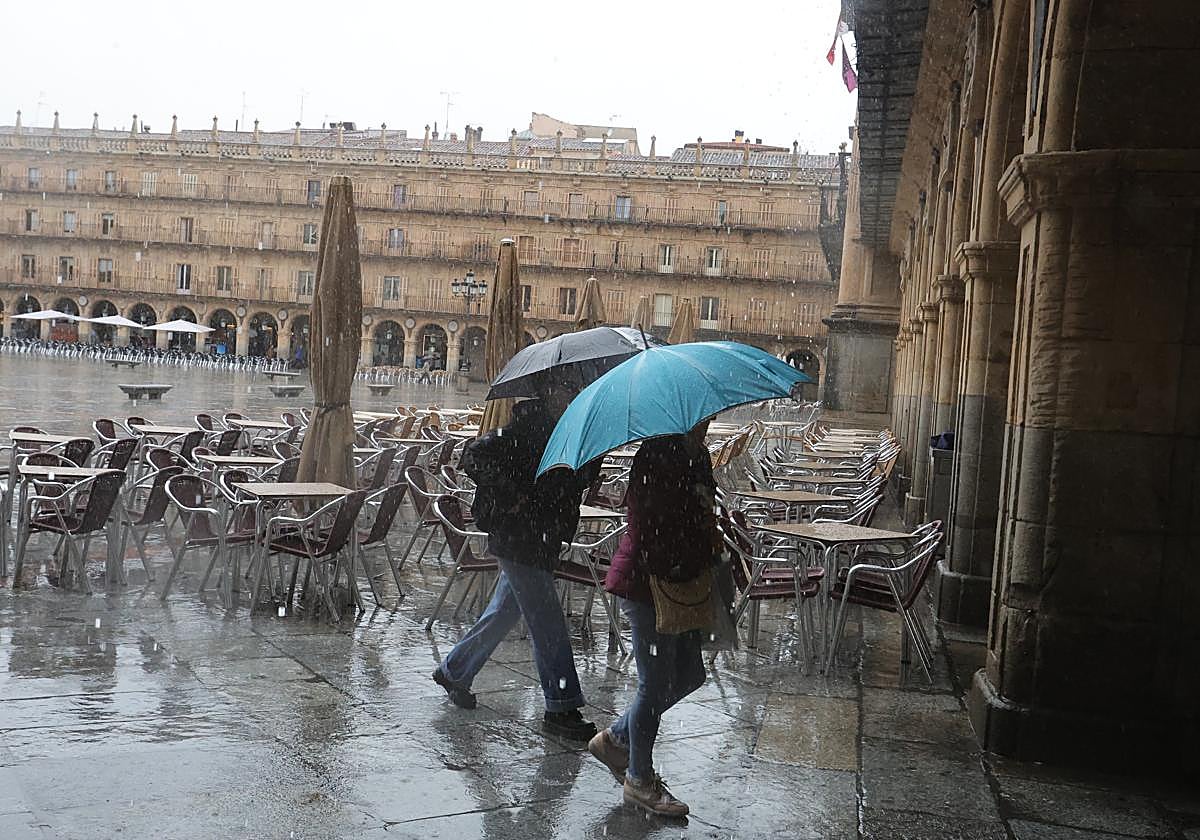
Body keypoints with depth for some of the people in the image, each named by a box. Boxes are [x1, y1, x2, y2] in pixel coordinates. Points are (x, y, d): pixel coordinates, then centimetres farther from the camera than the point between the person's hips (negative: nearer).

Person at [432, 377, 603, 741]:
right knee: (547, 622, -6)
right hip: (517, 541, -8)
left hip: (543, 542, 9)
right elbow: (474, 457, -18)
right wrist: (509, 496, -20)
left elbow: (578, 481, 16)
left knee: (504, 612, 19)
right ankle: (560, 708, 2)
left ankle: (454, 670, 37)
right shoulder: (525, 430, -14)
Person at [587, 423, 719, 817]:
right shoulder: (657, 456, -21)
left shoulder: (697, 456, 8)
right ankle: (639, 780, 23)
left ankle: (615, 739, 34)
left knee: (689, 675, 17)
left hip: (683, 582, 9)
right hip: (648, 583, -9)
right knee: (656, 684, 4)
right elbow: (648, 531, -24)